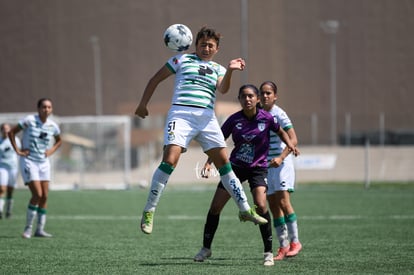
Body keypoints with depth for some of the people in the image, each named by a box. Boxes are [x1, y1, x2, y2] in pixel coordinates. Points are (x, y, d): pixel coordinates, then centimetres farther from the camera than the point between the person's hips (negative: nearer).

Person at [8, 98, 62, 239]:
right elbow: (11, 132, -6)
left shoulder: (53, 126, 1)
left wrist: (51, 151, 5)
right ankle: (28, 228, -2)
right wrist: (17, 150, -9)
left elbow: (59, 141, 21)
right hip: (28, 161, -5)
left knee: (44, 197, 2)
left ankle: (40, 229, 11)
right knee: (37, 195, -15)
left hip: (43, 163, 5)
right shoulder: (29, 120, -13)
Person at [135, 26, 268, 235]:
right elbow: (155, 79, 16)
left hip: (207, 118, 4)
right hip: (181, 114, -4)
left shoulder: (218, 69, 21)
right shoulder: (182, 60, 13)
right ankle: (148, 211, -12)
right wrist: (143, 105, 11)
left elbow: (223, 89, 1)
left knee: (224, 162, 1)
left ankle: (245, 210, 9)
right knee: (170, 160, -19)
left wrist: (230, 70, -15)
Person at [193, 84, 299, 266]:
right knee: (215, 207, 1)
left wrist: (290, 145, -7)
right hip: (236, 167, 2)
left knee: (261, 205, -23)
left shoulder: (266, 118, -12)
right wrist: (208, 164, -11)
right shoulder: (234, 120, -10)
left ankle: (268, 252, -11)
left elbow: (280, 132, 9)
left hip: (258, 167, -2)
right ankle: (206, 248, 20)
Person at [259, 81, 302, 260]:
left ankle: (295, 241, -4)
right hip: (265, 164, 6)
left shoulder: (279, 114, -9)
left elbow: (293, 140, -15)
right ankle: (283, 246, 8)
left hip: (281, 163, -6)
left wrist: (281, 157, -27)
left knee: (283, 201, -16)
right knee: (273, 206, 3)